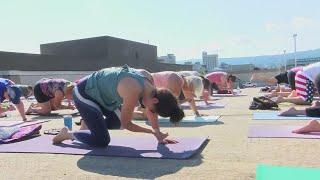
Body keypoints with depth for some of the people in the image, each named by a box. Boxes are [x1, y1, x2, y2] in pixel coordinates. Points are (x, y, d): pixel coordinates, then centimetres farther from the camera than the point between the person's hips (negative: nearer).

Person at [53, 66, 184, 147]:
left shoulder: (150, 86, -9)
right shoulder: (134, 92, -34)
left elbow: (151, 113, 8)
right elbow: (126, 124, -21)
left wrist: (159, 135, 7)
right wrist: (153, 132, -14)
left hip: (98, 92, 9)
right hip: (83, 94, -8)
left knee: (119, 121, 15)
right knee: (101, 141, -9)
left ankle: (88, 123, 31)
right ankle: (68, 134, 11)